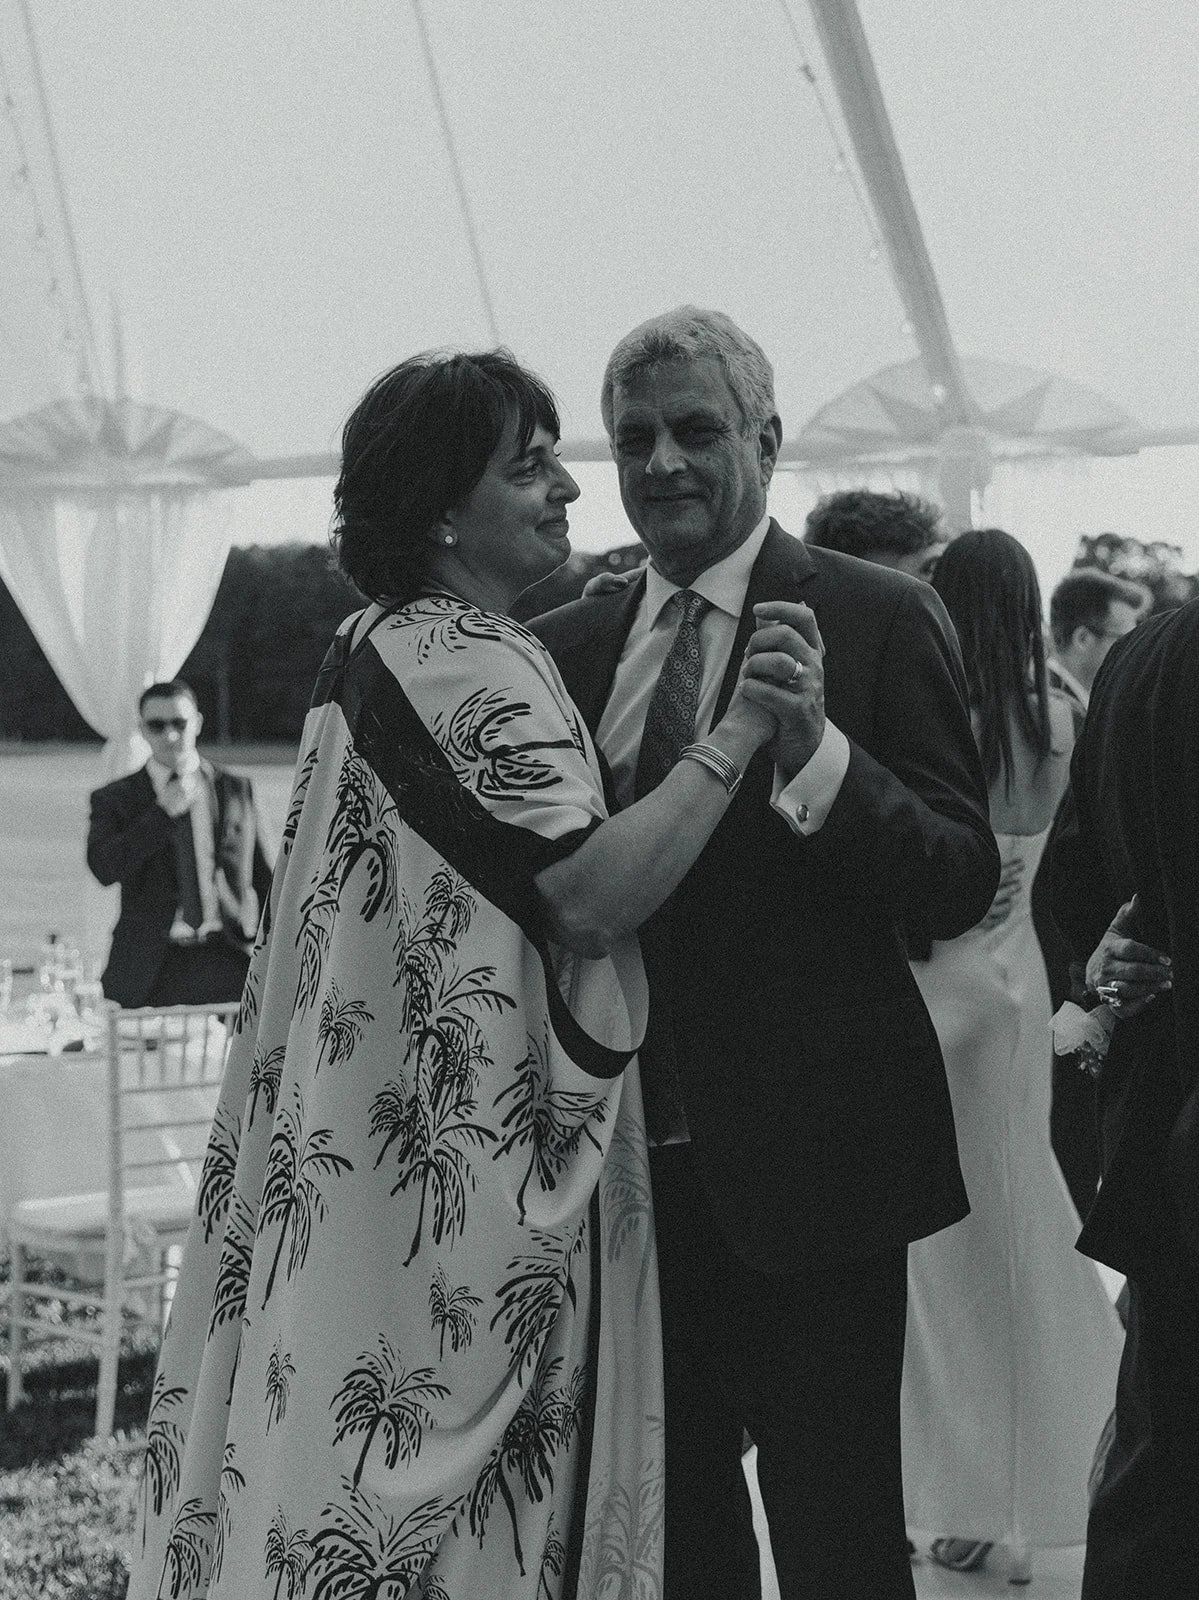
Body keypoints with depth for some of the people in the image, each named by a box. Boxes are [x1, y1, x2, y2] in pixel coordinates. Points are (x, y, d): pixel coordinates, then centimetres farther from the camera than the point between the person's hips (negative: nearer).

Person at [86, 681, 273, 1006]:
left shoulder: (237, 790, 15)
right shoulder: (114, 799, 9)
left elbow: (261, 876, 18)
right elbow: (104, 869, -9)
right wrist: (164, 812, -11)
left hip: (229, 963, 1)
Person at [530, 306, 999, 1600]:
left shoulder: (878, 620, -7)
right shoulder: (571, 646, 9)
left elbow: (963, 886, -12)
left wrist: (815, 750, -26)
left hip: (806, 1155, -5)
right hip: (634, 1156, 5)